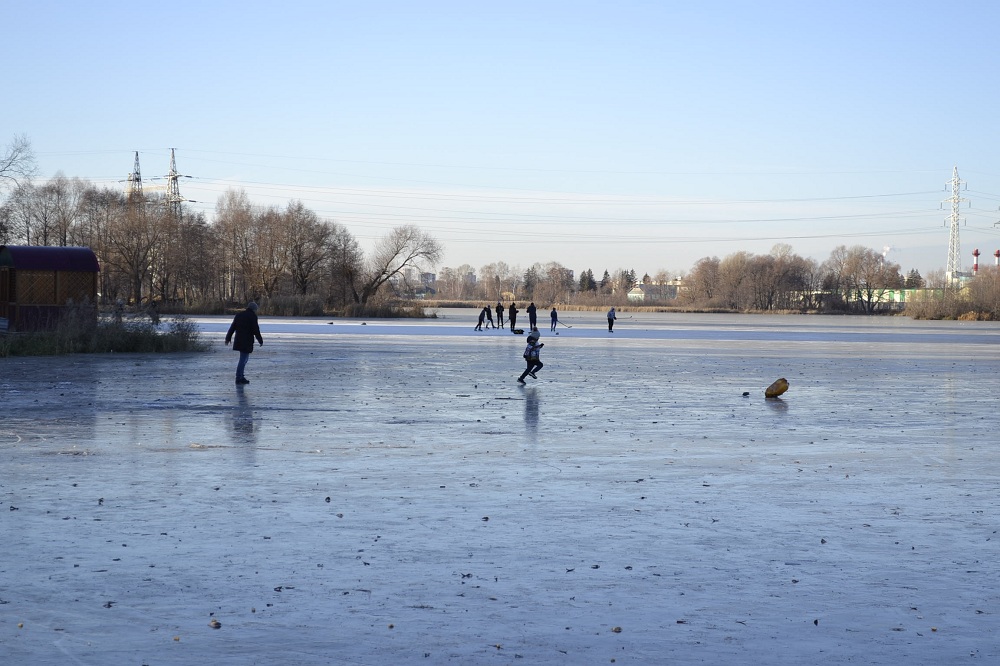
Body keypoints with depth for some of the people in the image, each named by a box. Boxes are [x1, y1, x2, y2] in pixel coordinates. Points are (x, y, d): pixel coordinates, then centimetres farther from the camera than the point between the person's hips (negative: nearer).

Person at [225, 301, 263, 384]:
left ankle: (241, 377, 19)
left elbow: (232, 328, 15)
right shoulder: (253, 316, -8)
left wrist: (228, 338, 22)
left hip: (238, 341, 7)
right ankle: (239, 378, -2)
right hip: (247, 342, -7)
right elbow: (256, 330, -11)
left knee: (244, 358, 19)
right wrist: (260, 341, -2)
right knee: (243, 359, -4)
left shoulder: (239, 315, 13)